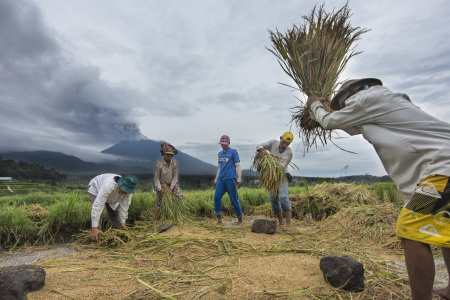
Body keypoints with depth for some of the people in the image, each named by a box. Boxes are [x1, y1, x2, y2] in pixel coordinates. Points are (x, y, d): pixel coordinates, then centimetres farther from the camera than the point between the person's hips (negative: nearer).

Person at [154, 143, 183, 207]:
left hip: (172, 183, 2)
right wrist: (160, 189, -18)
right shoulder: (158, 164, -28)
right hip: (161, 184, -1)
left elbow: (175, 176, -13)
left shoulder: (175, 163, -21)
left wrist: (171, 188, -17)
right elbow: (156, 178, -18)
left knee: (179, 197, -9)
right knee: (159, 203, 3)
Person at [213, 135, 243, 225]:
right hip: (221, 180, 6)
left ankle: (240, 220, 13)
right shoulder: (220, 153, 18)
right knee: (217, 197, -4)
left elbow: (238, 166, -4)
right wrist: (215, 180, 20)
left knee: (234, 199, -2)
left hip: (230, 179, -6)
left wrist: (239, 179, -11)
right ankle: (219, 220, 6)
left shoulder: (233, 152, -1)